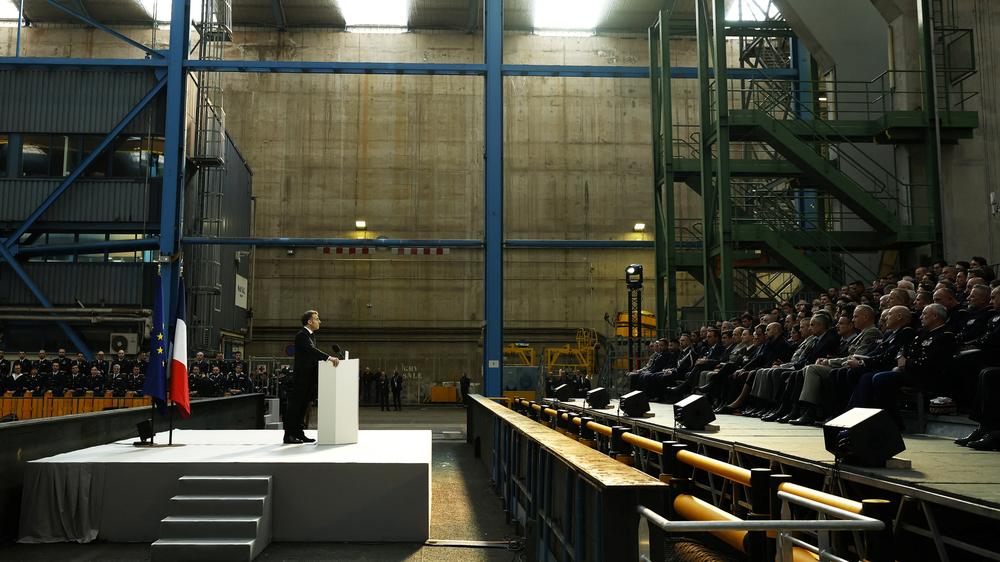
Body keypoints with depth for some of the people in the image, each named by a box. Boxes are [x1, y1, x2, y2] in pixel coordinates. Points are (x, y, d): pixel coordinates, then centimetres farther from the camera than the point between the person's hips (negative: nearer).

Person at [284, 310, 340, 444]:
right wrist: (329, 357, -35)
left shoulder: (311, 335, 17)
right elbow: (311, 350, -28)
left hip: (309, 377, 9)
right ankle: (289, 434, 0)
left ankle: (299, 433, 17)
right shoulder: (301, 335, -13)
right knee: (295, 405, -5)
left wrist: (329, 358, 2)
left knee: (303, 406, 12)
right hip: (302, 377, -9)